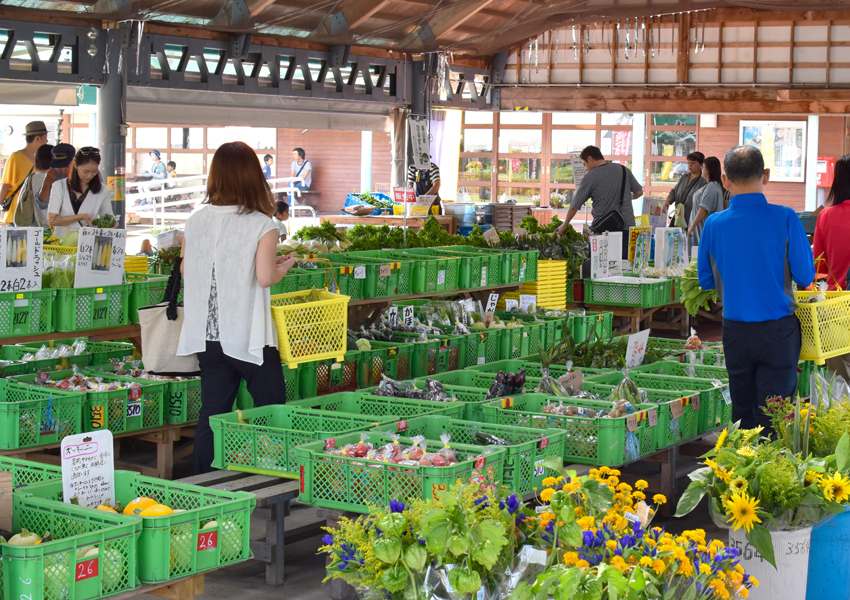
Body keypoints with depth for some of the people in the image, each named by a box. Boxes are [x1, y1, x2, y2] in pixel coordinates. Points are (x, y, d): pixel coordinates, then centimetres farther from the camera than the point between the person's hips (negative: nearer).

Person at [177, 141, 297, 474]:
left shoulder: (195, 221, 3)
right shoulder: (261, 225, -11)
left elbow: (185, 269, 12)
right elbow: (265, 277, -17)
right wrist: (284, 266, 3)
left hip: (207, 334, 5)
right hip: (248, 335, -5)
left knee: (211, 412, 10)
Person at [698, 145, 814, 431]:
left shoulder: (714, 224, -4)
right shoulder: (785, 219, -12)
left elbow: (706, 281, 6)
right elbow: (806, 277, -8)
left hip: (735, 332, 3)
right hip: (778, 331, -3)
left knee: (742, 412, 15)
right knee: (773, 415, 3)